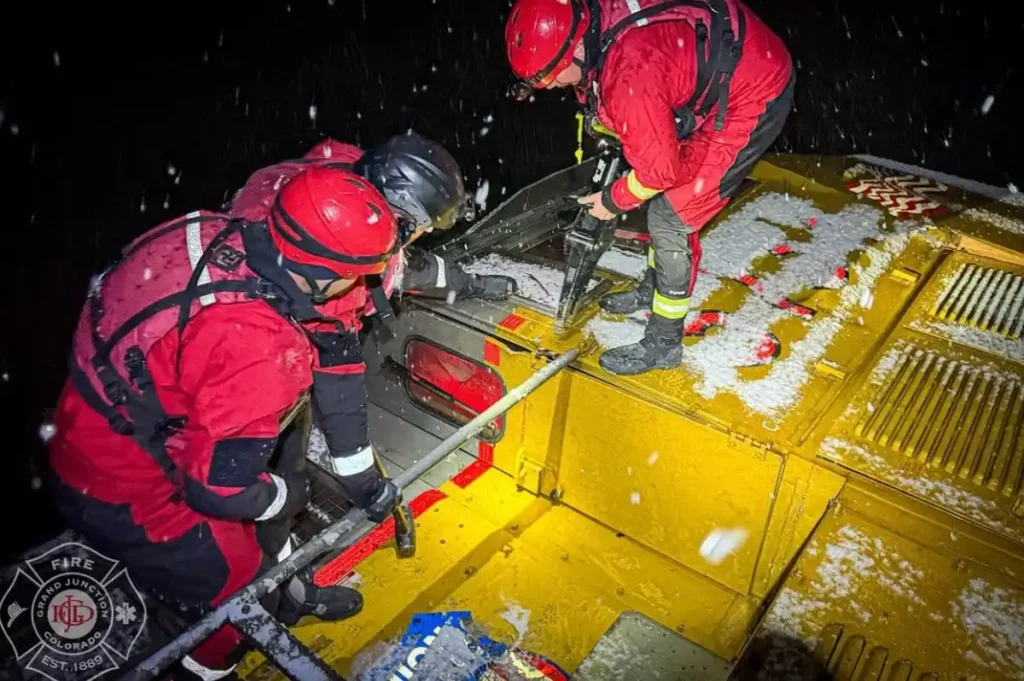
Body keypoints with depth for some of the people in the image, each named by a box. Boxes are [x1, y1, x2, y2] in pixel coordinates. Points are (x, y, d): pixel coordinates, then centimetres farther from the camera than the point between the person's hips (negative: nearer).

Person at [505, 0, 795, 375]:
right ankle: (653, 288, 41)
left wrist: (612, 201, -8)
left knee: (670, 218, -7)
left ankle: (663, 345, 8)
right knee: (665, 198, 19)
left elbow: (659, 168, -23)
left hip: (756, 97, -9)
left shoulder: (630, 75, -34)